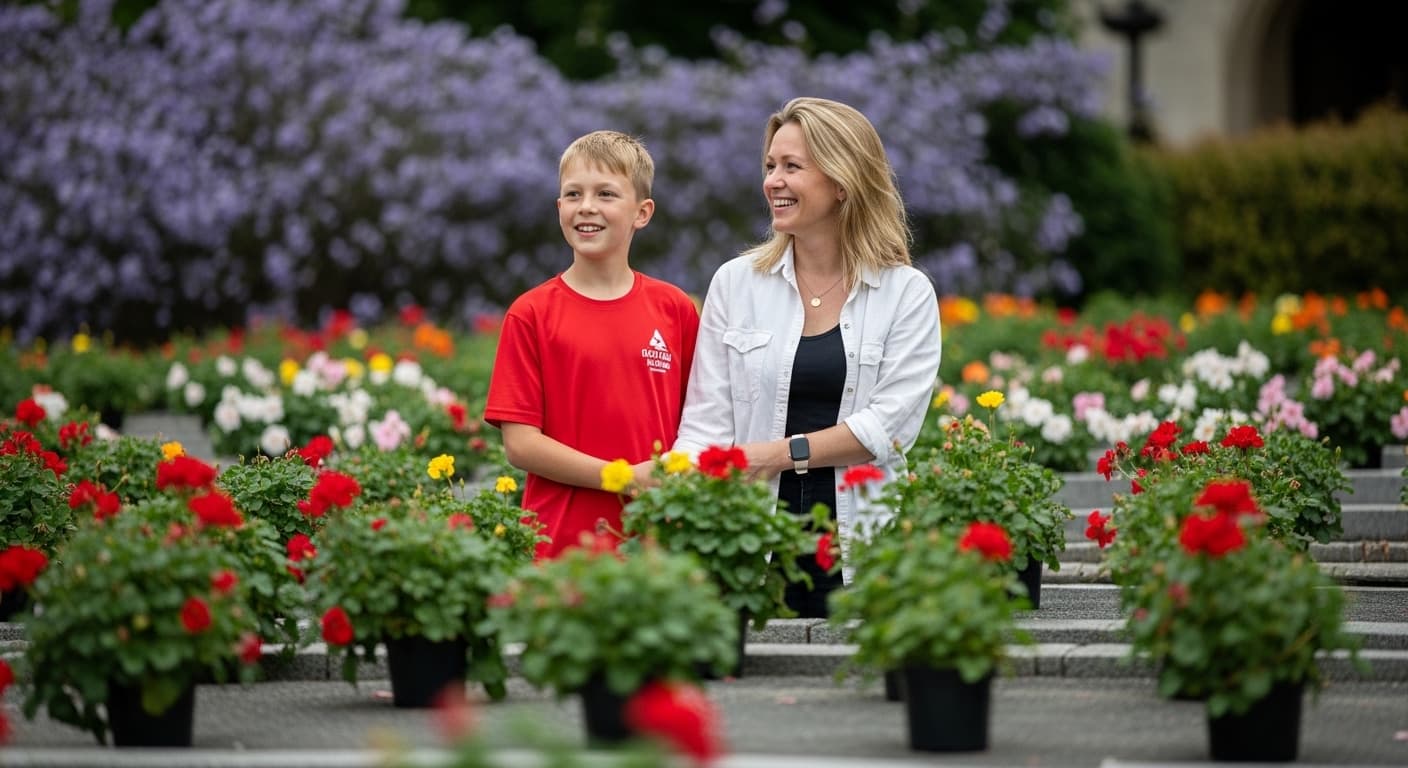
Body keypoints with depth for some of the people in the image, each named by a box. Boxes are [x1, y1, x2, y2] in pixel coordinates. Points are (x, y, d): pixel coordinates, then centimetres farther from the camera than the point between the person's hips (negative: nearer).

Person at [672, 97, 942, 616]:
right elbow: (708, 419, 4)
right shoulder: (736, 282, 10)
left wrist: (784, 452, -13)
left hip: (861, 545, -1)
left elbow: (890, 425, -6)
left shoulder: (907, 294, 5)